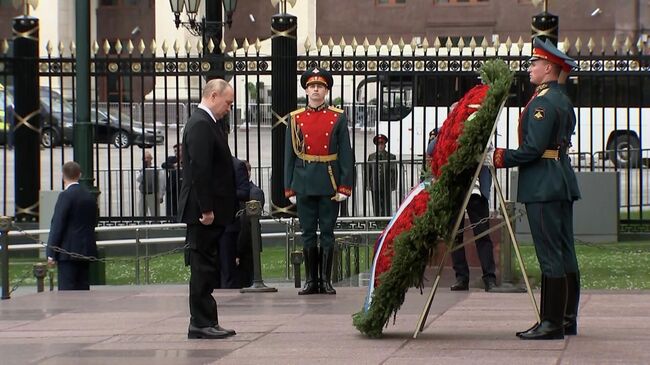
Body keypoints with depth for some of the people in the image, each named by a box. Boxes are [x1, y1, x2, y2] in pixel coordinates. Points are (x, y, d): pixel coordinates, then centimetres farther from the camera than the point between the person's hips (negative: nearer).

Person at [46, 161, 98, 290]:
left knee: (66, 289, -8)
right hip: (87, 251, 7)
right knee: (83, 288, 9)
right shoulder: (90, 196, 11)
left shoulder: (66, 196, -12)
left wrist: (51, 254, -11)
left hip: (69, 251, -7)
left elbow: (57, 226, -13)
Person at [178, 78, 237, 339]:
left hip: (209, 211, 10)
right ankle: (201, 324, -3)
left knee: (205, 269, 12)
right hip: (203, 210, -10)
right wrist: (206, 209, -22)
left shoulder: (207, 123, 17)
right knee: (203, 267, -6)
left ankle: (205, 323, 16)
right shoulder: (201, 125, -15)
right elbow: (200, 170, -21)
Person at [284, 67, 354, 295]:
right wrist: (289, 188, 3)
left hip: (329, 182, -1)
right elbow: (289, 155, 7)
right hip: (304, 184, 1)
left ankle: (326, 280, 6)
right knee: (308, 233, 5)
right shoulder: (295, 119, 6)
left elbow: (346, 154, 1)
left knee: (327, 232, 2)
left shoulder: (338, 118, 3)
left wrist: (344, 187, -6)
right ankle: (311, 280, 10)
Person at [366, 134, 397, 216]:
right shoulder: (371, 156, 11)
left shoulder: (391, 157, 4)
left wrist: (393, 185, -6)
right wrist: (368, 184, 3)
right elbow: (368, 171, 12)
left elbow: (394, 172, 2)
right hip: (375, 187, 2)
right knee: (376, 208, 3)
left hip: (386, 187, -2)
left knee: (387, 208, -3)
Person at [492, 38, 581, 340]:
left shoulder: (543, 103, -16)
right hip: (562, 183, 10)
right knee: (565, 253, 11)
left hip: (543, 187, -10)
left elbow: (534, 148, -21)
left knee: (550, 255, -9)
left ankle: (552, 323, -9)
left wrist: (504, 159, -8)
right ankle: (567, 319, 16)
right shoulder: (564, 101, 15)